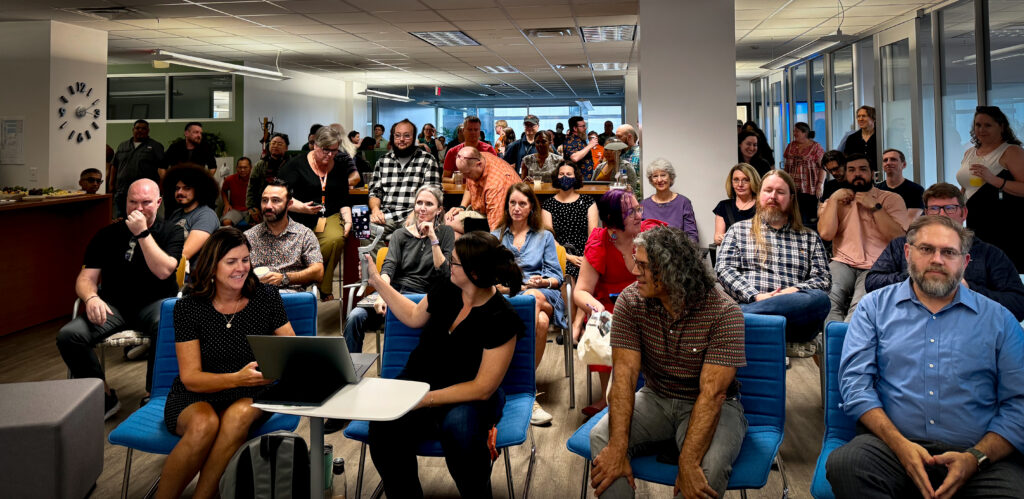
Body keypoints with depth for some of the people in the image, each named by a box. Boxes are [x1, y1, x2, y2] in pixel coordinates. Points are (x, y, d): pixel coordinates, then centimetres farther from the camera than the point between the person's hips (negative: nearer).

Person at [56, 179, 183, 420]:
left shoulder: (172, 233, 5)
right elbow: (86, 278, 6)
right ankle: (105, 399, -3)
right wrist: (91, 298, -17)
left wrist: (143, 233, -15)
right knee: (68, 336, -23)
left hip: (155, 304, -3)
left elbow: (163, 271, -12)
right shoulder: (107, 235, 12)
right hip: (114, 306, 3)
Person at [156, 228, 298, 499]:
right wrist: (237, 378, -29)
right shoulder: (188, 308, -6)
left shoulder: (266, 298, -2)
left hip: (249, 398, 1)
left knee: (239, 415, -34)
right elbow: (190, 378, -11)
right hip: (193, 399, -1)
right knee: (205, 424, -34)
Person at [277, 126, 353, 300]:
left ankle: (324, 290, -17)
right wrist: (302, 207, -20)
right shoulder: (296, 164, 2)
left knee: (336, 239, -32)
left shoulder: (339, 168, 15)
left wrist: (348, 220, 0)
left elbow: (343, 201, 18)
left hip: (329, 217, 2)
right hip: (299, 219, -2)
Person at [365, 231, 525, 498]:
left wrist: (424, 400, -22)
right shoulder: (446, 290, -1)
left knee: (457, 426, -40)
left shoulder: (502, 319, -16)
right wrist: (377, 282, 21)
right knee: (384, 426, -29)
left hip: (470, 397, -4)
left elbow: (482, 389, -17)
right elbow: (414, 317, 22)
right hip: (419, 383, 4)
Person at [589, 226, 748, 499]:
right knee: (602, 438, -24)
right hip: (655, 397, 3)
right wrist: (618, 448, -29)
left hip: (710, 405, -2)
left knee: (709, 465, -32)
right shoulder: (630, 301, -11)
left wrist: (688, 463, -35)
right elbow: (625, 375, -17)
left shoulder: (724, 313, -21)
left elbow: (712, 393, -26)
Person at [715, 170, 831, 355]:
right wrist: (756, 296, -11)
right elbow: (724, 269, 6)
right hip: (750, 304, -3)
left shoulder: (809, 238, 25)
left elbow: (824, 279, 14)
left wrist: (794, 291, -8)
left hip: (794, 315, 3)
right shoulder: (738, 230, 21)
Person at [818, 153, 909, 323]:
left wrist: (874, 206, -2)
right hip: (843, 265, 2)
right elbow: (826, 234, 3)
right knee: (828, 300, -34)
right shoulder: (835, 202, 23)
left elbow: (899, 238, -1)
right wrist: (834, 199, 7)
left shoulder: (892, 199, 16)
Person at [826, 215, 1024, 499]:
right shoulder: (875, 306, 13)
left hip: (980, 454, 0)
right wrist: (900, 444, -12)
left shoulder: (998, 320, 13)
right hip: (891, 445, 0)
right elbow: (855, 381, 2)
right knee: (843, 465, -31)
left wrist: (975, 457, -10)